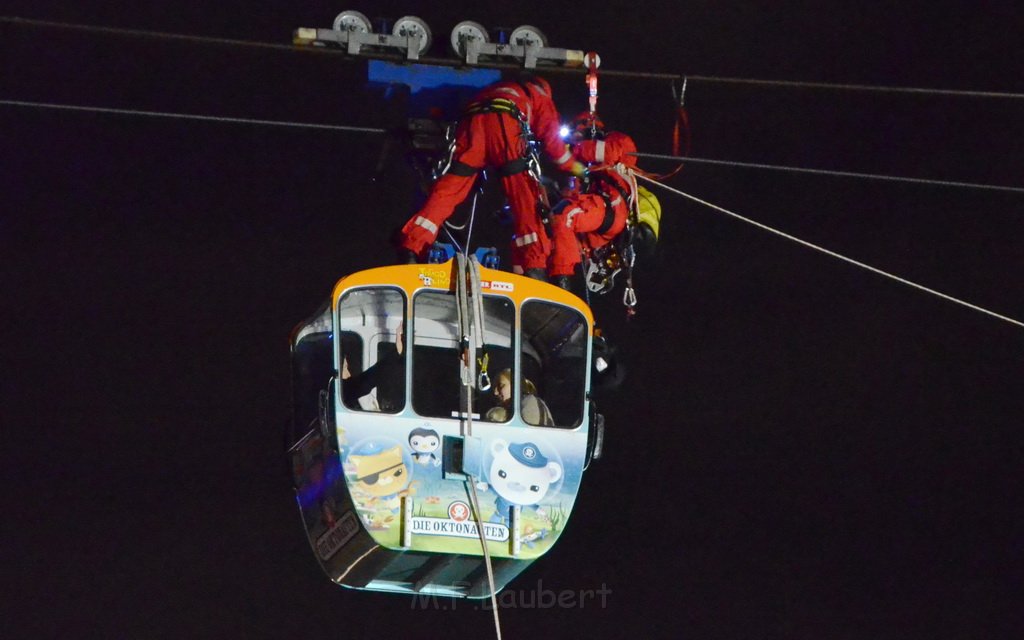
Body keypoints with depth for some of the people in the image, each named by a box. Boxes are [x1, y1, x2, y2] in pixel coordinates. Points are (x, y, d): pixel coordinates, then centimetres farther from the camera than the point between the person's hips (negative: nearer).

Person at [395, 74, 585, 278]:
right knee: (525, 199, -2)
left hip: (472, 123, 4)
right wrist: (574, 166, 35)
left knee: (446, 192, 0)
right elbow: (551, 137, 22)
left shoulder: (494, 88, 45)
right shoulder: (540, 95, 30)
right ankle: (533, 266, -12)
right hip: (505, 124, -4)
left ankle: (410, 249, -14)